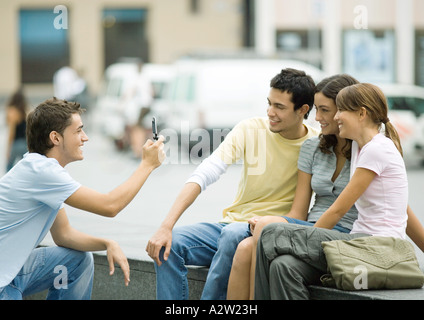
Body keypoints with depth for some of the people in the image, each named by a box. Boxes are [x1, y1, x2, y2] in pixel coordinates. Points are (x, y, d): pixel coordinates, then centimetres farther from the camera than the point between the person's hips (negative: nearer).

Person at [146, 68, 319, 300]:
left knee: (233, 233, -37)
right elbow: (203, 175, -9)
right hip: (231, 224, 4)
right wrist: (166, 227, -20)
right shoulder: (250, 129, -1)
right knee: (168, 244, -20)